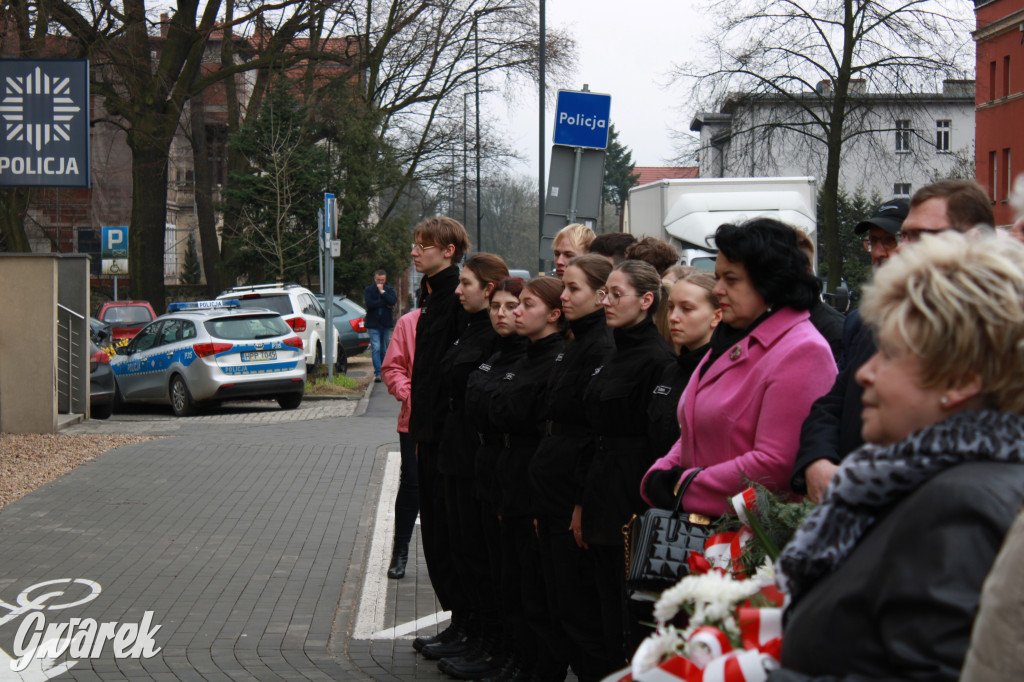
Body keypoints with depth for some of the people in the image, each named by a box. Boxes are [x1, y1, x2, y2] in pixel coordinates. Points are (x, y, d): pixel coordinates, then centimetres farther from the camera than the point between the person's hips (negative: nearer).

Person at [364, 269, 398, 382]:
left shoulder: (389, 290, 9)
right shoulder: (368, 290, 2)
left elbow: (393, 302, -10)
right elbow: (369, 304, -15)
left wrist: (382, 291, -11)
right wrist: (385, 304, -12)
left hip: (386, 324, 3)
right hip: (373, 324, -3)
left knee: (384, 349, 9)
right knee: (376, 348, -12)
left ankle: (381, 371, 20)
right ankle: (378, 373, -16)